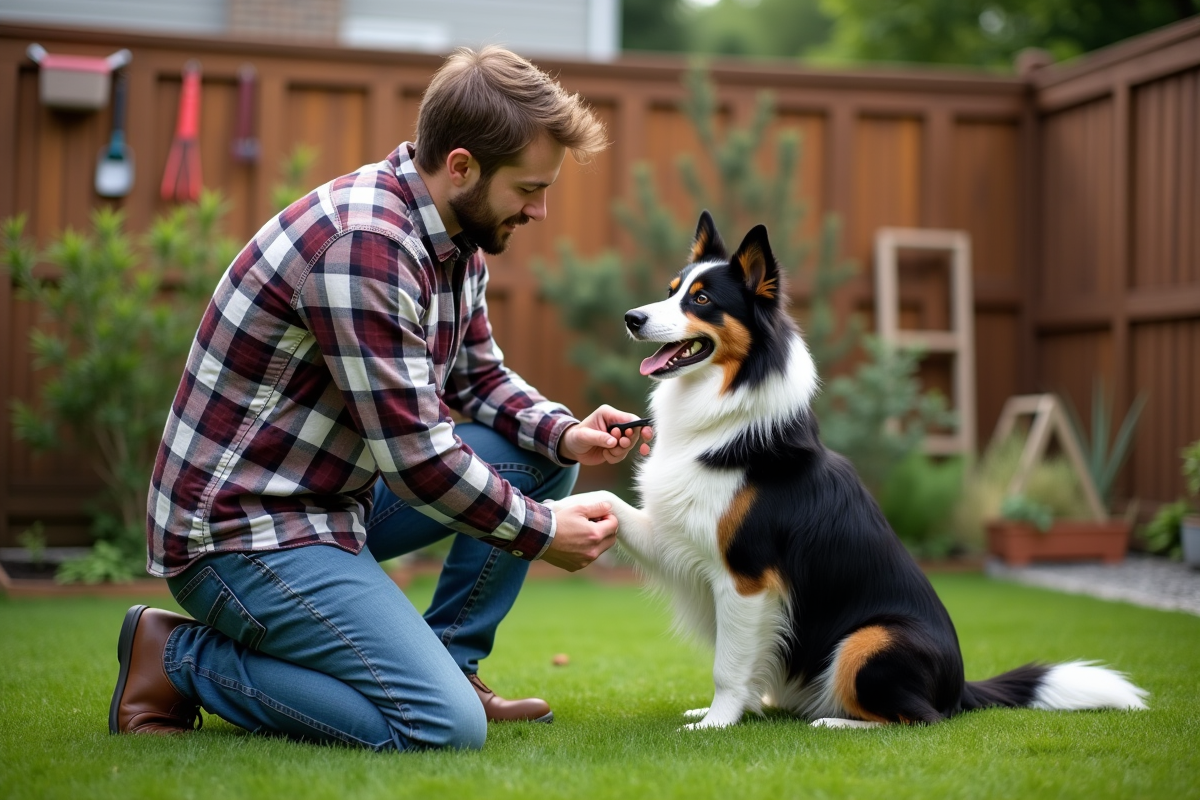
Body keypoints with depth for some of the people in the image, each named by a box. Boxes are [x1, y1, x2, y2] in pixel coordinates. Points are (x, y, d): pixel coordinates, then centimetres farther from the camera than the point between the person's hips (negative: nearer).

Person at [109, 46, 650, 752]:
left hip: (337, 495, 10)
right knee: (448, 728, -20)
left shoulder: (454, 236, 4)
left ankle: (449, 660, 13)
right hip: (242, 531, -10)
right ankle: (180, 658, -5)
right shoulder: (363, 243, -26)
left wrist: (565, 434, -3)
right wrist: (543, 533, -13)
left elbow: (479, 376, 16)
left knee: (542, 456, 6)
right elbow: (415, 453, -25)